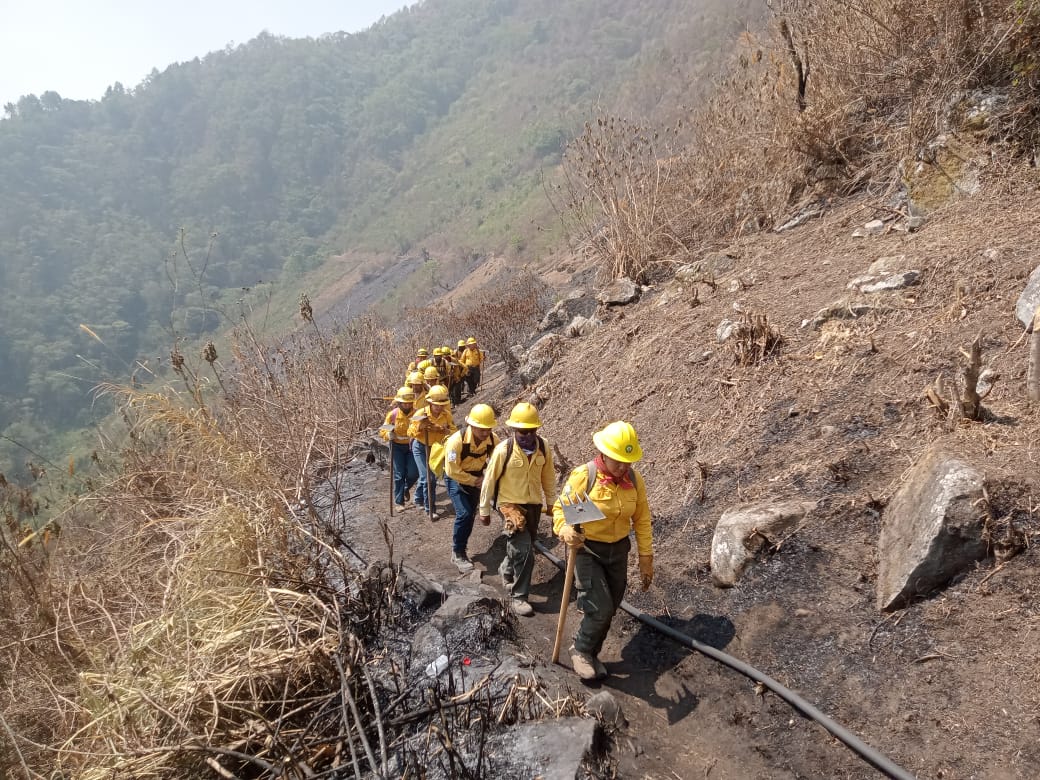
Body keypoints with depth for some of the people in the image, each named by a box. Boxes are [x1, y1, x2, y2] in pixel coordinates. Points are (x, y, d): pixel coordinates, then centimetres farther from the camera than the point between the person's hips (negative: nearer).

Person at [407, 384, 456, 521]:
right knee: (428, 477, -10)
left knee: (427, 476, 17)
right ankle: (430, 509, 0)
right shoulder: (421, 413, -24)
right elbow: (410, 432, -20)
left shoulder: (447, 414, -16)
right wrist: (419, 426, -39)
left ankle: (419, 500, 42)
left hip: (436, 447, 4)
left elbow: (454, 430, -15)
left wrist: (446, 430, -36)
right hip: (420, 447, -4)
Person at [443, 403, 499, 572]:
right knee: (464, 513, -18)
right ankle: (457, 553, -1)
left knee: (471, 513, 14)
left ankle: (461, 548, 33)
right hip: (455, 478, -5)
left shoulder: (493, 439, -20)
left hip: (476, 478, 5)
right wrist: (475, 481, -24)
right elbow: (452, 471, -28)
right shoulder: (457, 440, -32)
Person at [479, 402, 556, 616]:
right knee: (524, 550, -13)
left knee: (521, 548, 21)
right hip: (510, 504, -5)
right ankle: (518, 596, 3)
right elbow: (489, 480, -9)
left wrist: (551, 503, 14)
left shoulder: (543, 447, -8)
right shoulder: (503, 450, -19)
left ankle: (506, 571, 51)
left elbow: (548, 477, 6)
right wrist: (484, 510, -3)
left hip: (534, 505, 5)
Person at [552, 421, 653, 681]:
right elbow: (560, 509, -14)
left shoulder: (634, 479, -6)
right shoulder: (583, 476, -20)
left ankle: (590, 655, 36)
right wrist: (565, 530, -36)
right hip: (586, 550, -5)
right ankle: (580, 649, 15)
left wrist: (646, 559, 3)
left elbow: (642, 520, 2)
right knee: (600, 609, -13)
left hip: (618, 551, 5)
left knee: (608, 611, 13)